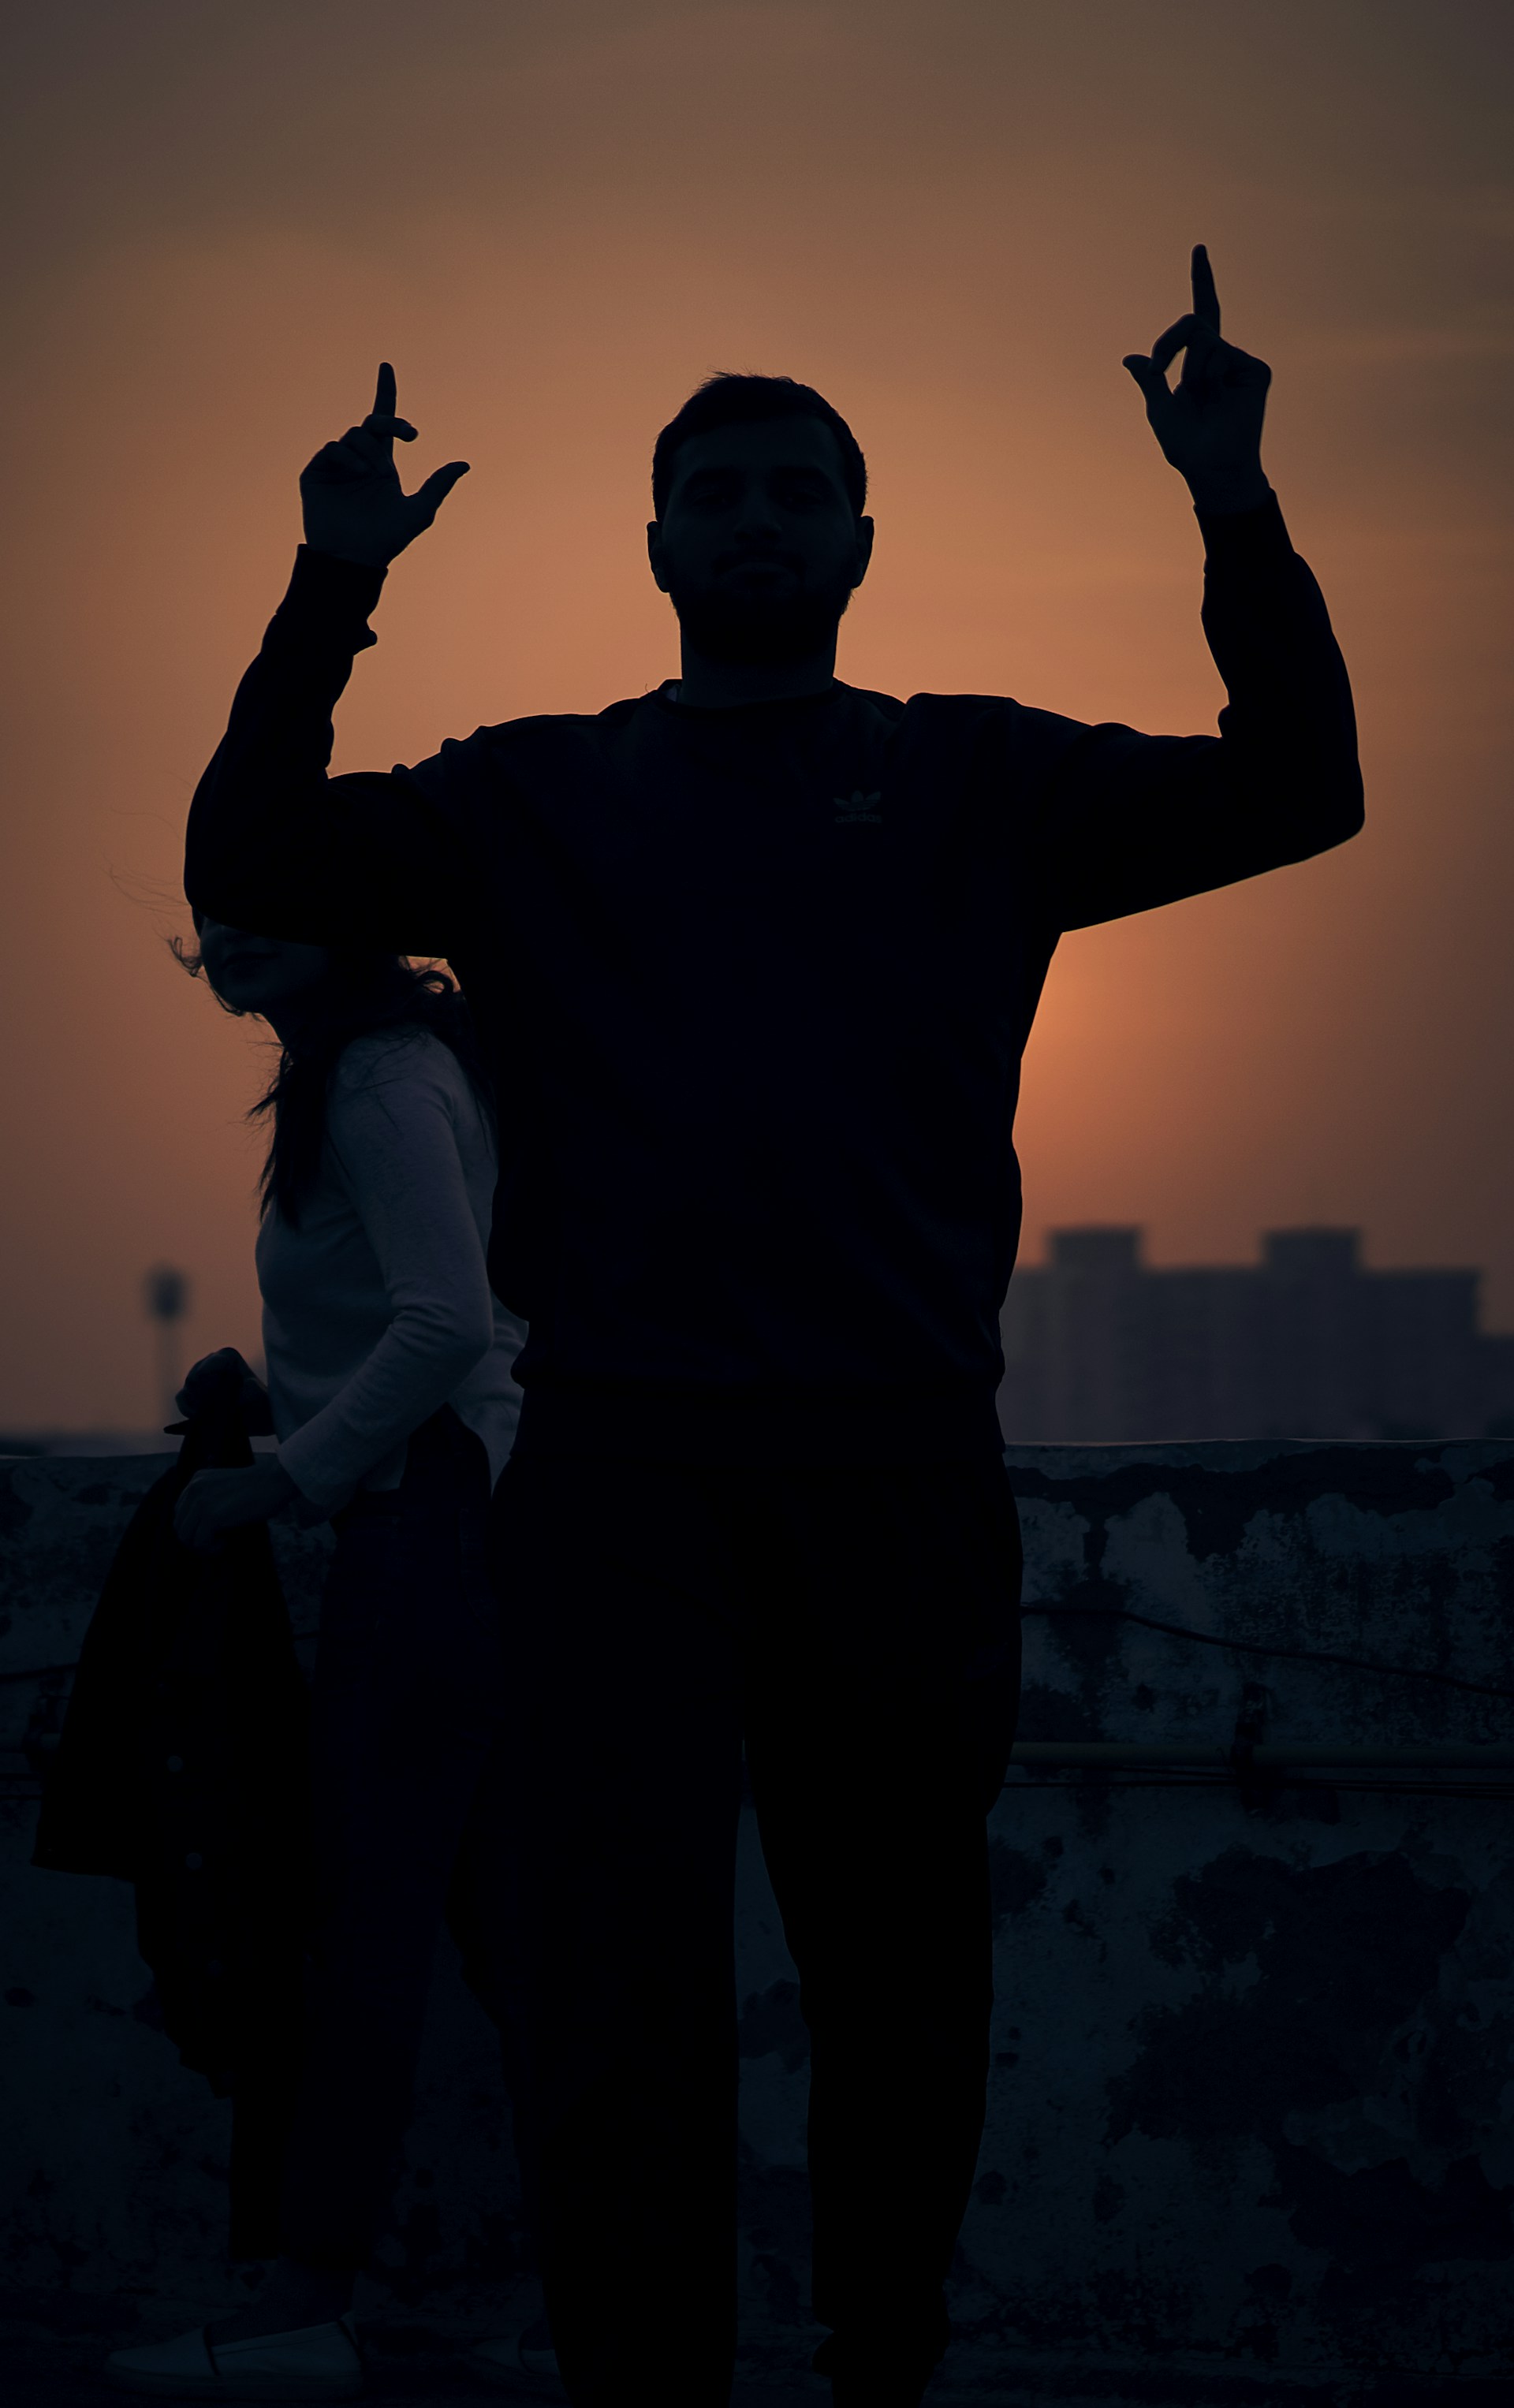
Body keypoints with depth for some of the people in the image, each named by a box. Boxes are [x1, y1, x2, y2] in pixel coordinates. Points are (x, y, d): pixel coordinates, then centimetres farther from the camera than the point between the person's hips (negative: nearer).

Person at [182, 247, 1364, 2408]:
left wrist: (1239, 518, -7)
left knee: (899, 1970, 11)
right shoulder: (538, 792, 13)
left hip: (899, 1462, 1)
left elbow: (1293, 795, 5)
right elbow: (249, 873, 5)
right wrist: (330, 599, -5)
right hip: (617, 1459, -1)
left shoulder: (970, 778, 12)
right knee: (607, 1985, -6)